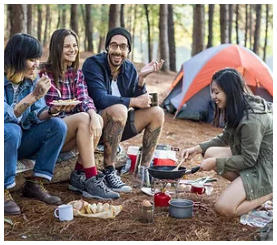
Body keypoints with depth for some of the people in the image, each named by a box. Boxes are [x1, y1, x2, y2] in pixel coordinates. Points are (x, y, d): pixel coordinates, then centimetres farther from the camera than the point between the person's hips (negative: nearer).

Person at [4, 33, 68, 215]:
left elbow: (37, 115, -2)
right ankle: (5, 191, -22)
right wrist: (33, 96, -32)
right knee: (12, 131, -37)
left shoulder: (32, 79, 0)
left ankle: (35, 184, -9)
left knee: (58, 125, -13)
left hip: (19, 143, 6)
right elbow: (6, 116, -28)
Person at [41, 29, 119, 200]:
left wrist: (93, 115, -26)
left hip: (71, 126, 5)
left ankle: (79, 176, -19)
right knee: (83, 118, -31)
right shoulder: (46, 73, -5)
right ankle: (91, 180, -33)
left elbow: (84, 99, -4)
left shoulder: (77, 74, 12)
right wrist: (57, 108, -30)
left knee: (98, 120, -23)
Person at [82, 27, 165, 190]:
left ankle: (145, 169, -3)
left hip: (117, 125, 7)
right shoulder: (93, 65, -15)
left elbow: (142, 101, 1)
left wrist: (141, 77, -15)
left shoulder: (129, 68, 4)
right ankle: (109, 172, -28)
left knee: (156, 112, -7)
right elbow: (100, 100, -27)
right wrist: (133, 102, -22)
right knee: (119, 110, -36)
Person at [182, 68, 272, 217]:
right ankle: (248, 188, 4)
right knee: (210, 153, 1)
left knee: (224, 208, -15)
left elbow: (248, 160, -22)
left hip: (266, 170, -10)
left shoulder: (251, 120, -29)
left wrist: (215, 163, -16)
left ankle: (269, 194, -1)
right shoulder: (238, 111, 2)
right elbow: (225, 138, 16)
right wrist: (198, 148, 7)